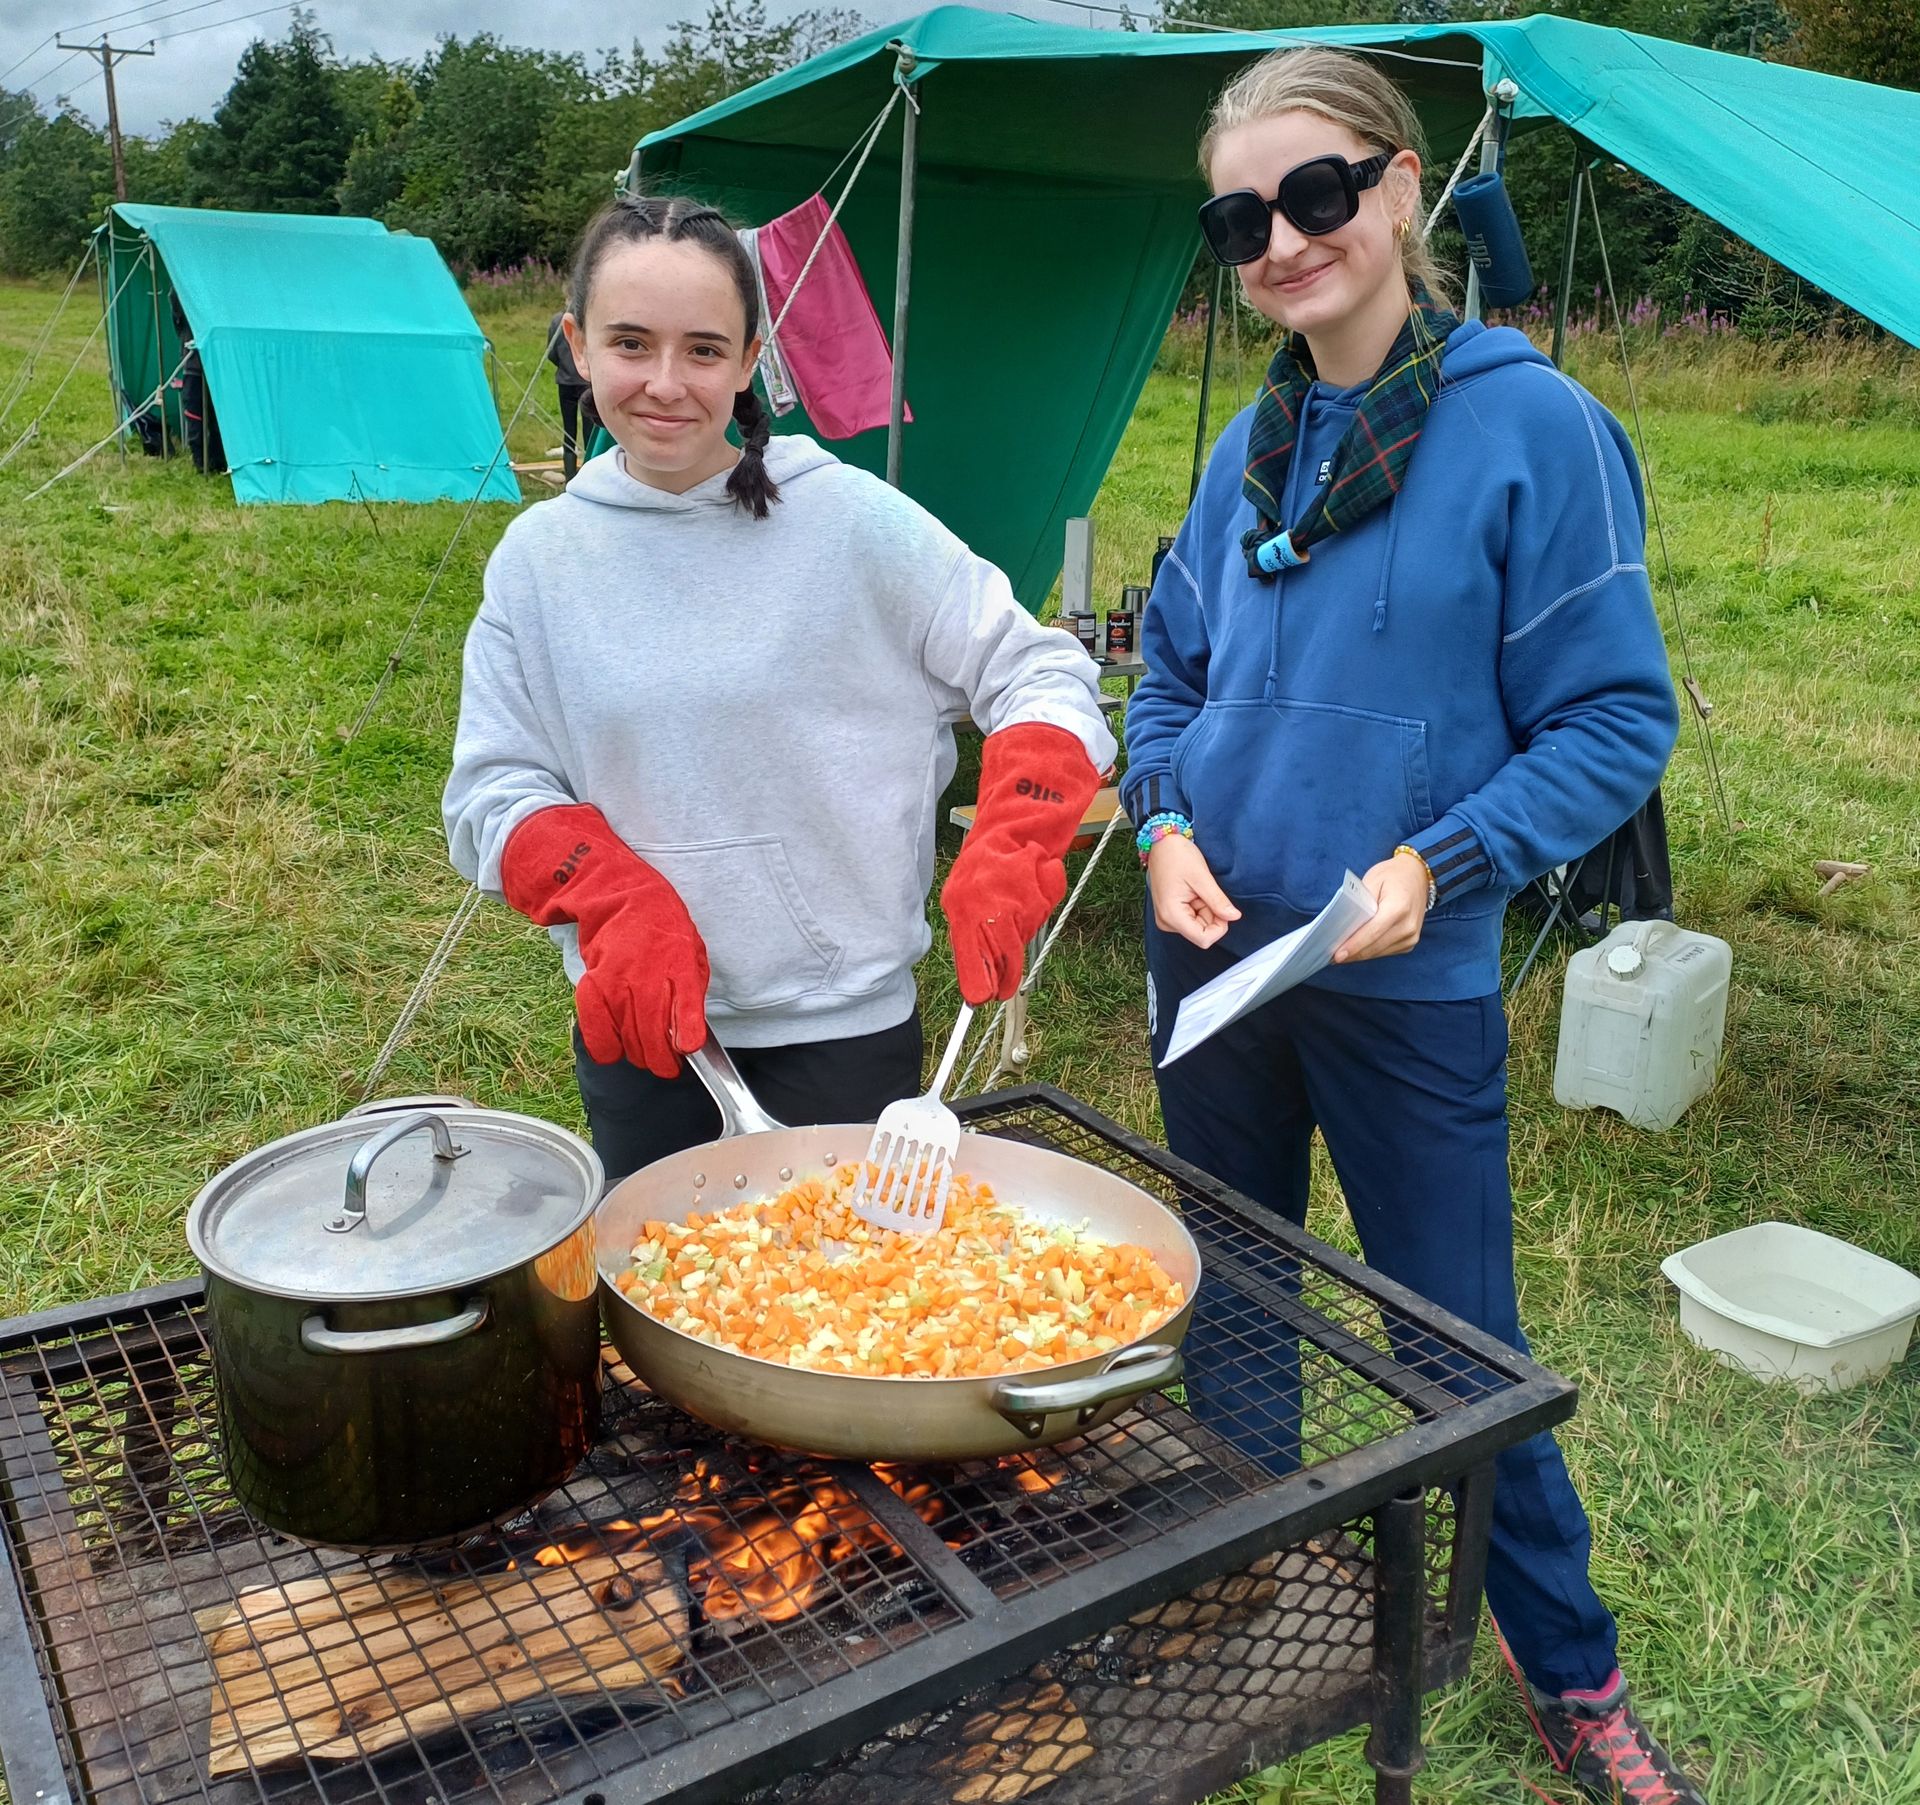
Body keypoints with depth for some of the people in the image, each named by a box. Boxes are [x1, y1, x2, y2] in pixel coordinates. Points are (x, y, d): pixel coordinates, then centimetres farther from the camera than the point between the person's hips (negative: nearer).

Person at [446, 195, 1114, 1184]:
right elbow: (492, 788, 0)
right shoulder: (539, 555, -1)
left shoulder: (851, 519, -10)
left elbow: (1041, 675, -7)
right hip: (637, 1026, 3)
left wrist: (1006, 856, -23)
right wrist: (620, 902, -18)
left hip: (842, 1026, -2)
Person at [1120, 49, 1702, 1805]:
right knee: (1228, 1309, 19)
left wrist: (1438, 865, -21)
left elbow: (1617, 722, -10)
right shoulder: (1254, 447, 4)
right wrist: (1167, 822, -4)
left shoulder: (1535, 426, -11)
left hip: (1409, 986, -5)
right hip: (1213, 953, 5)